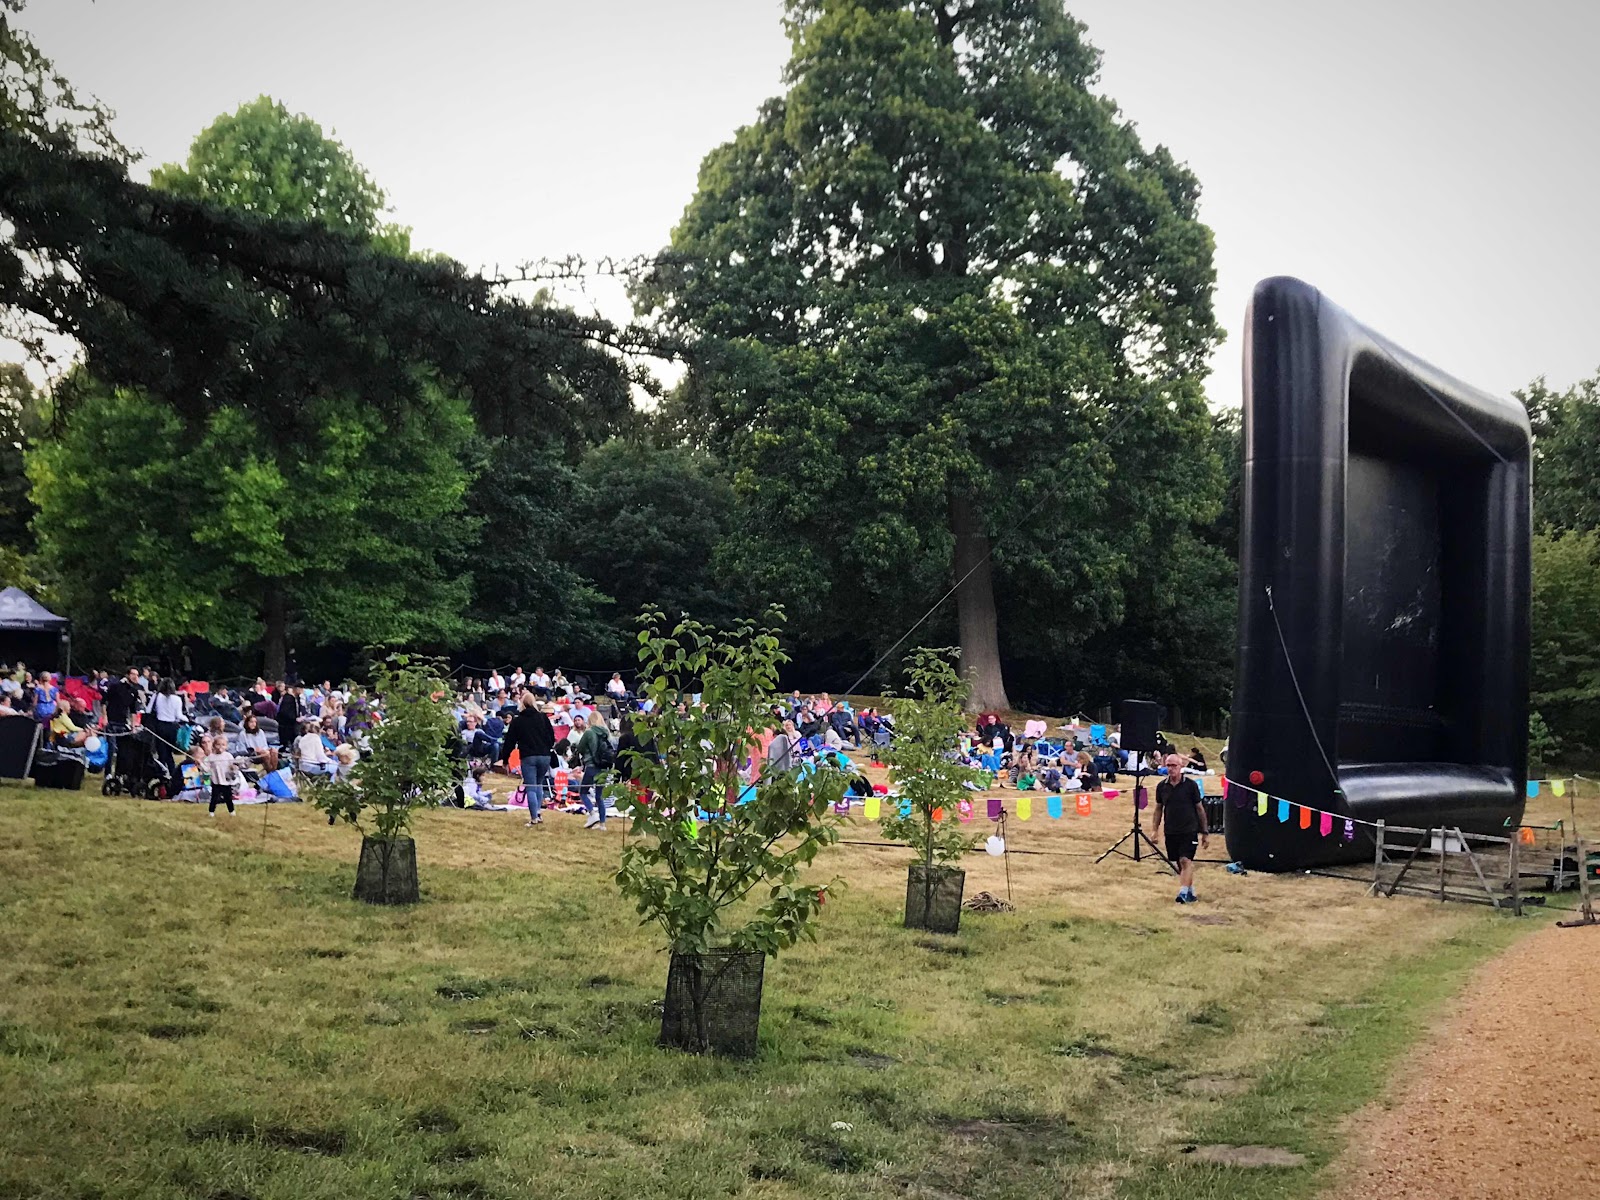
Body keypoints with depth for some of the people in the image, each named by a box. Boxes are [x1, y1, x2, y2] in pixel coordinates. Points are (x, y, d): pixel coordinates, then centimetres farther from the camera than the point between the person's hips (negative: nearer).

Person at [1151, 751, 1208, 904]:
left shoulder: (1191, 785, -5)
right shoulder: (1162, 786, 4)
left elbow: (1200, 808, 1)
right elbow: (1159, 808, 14)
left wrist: (1205, 832, 3)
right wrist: (1155, 829, 9)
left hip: (1189, 830, -4)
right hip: (1170, 832, 4)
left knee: (1186, 860, -17)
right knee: (1179, 863, 10)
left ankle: (1183, 892, -23)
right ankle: (1191, 892, 24)